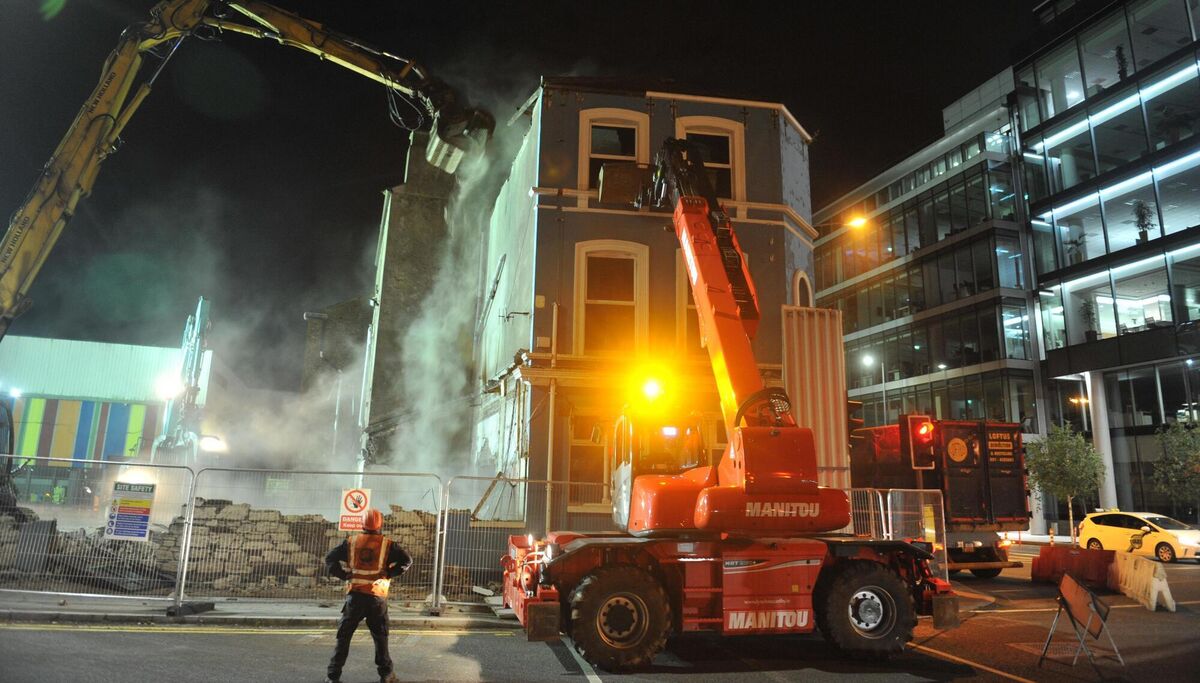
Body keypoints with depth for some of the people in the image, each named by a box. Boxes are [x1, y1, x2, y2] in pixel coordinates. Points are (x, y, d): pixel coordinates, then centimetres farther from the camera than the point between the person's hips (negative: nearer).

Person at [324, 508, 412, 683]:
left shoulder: (351, 542, 2)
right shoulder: (387, 544, -3)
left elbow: (330, 559, -1)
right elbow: (407, 561, -10)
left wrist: (345, 575, 2)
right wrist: (389, 574, 0)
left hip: (355, 596, 1)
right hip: (377, 597, -1)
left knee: (344, 636, 10)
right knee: (380, 637, 12)